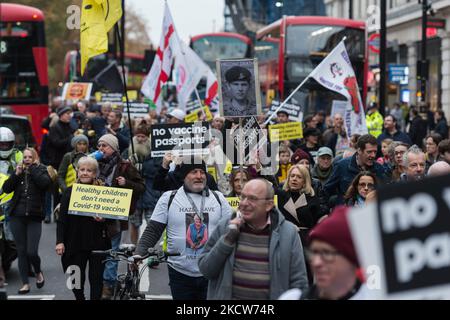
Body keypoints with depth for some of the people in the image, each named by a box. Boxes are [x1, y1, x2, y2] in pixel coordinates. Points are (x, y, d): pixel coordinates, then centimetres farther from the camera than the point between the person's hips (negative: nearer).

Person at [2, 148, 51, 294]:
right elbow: (6, 189, 1)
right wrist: (16, 174, -9)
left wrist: (33, 168, -11)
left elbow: (44, 182, -19)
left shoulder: (42, 170, 4)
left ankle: (38, 272, 20)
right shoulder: (18, 171, 11)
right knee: (21, 251, 4)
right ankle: (25, 283, 11)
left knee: (31, 252, -10)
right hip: (17, 216, 3)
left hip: (34, 217, -3)